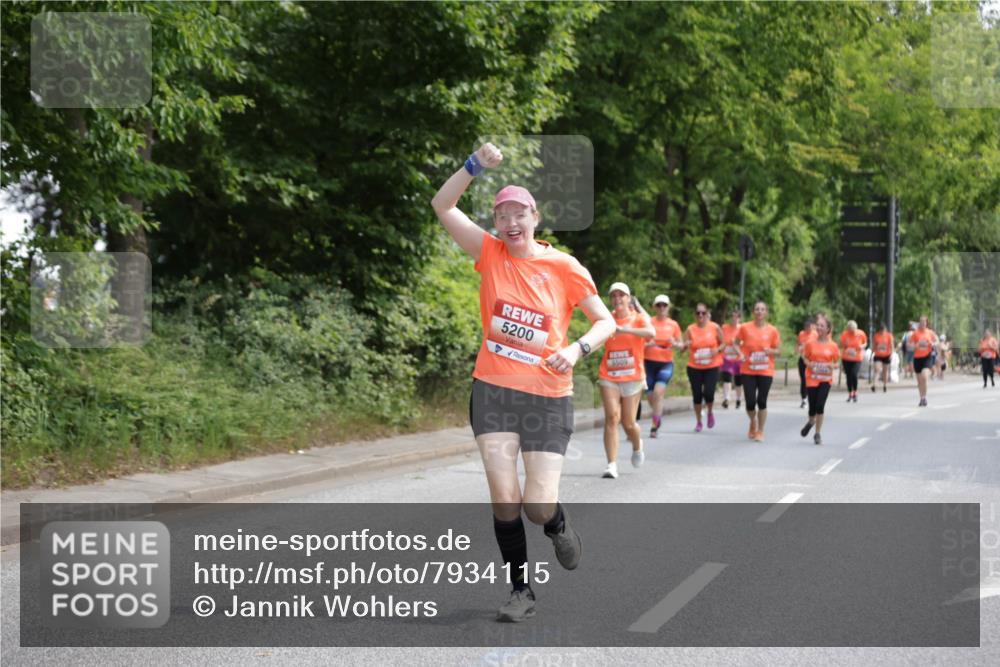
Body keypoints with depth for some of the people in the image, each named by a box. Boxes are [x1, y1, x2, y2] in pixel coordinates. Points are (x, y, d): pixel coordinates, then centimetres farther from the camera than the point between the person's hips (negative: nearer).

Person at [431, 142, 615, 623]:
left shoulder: (564, 268, -3)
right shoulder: (491, 254, 1)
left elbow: (606, 321, 3)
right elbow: (443, 205, -5)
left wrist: (577, 348, -15)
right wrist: (475, 166, -17)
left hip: (548, 397, -1)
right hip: (493, 390, 1)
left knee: (538, 506, -6)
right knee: (503, 498, -7)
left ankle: (559, 526, 33)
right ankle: (521, 591, 11)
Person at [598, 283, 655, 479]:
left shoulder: (638, 318, -3)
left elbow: (651, 333, -24)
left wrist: (624, 330, -33)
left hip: (632, 377, -1)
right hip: (609, 377, 1)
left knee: (628, 423, 5)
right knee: (612, 417, -14)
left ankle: (637, 446, 39)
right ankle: (612, 464, -15)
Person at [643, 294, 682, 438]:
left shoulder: (673, 325, 6)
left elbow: (680, 344, 14)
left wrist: (675, 344, -9)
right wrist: (646, 344, -17)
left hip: (666, 363, -1)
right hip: (649, 362, 1)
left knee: (658, 392, -19)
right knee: (650, 395, 5)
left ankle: (654, 426, -14)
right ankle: (658, 417, 35)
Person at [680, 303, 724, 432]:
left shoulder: (715, 328, -2)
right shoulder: (690, 329, -2)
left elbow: (723, 343, 6)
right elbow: (684, 346, -1)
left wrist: (717, 350, -14)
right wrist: (684, 345, -25)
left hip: (712, 367, -1)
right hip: (694, 368, 1)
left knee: (708, 393, -14)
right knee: (697, 395, 5)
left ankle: (710, 413, 19)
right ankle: (698, 422, 23)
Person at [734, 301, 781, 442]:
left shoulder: (772, 330, -2)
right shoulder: (745, 328, -2)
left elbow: (778, 351, 5)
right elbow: (737, 343, 10)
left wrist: (770, 351, -17)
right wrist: (740, 354, -9)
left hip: (766, 372, 0)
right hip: (748, 371, 0)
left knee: (762, 402, 0)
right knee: (750, 402, -3)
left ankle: (760, 431, 15)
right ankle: (753, 423, 29)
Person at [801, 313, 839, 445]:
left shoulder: (833, 346, -1)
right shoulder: (810, 344, 0)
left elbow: (836, 362, 8)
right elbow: (805, 358, 9)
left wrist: (832, 366, -14)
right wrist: (809, 364, -12)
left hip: (826, 379, -1)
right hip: (812, 378, 1)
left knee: (820, 405, -12)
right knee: (812, 406, 2)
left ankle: (818, 434, 3)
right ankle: (811, 422, 39)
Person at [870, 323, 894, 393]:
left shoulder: (889, 335, -2)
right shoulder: (876, 336, -1)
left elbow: (891, 345, -2)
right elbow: (873, 346, 6)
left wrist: (891, 354, -10)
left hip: (886, 356, 1)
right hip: (878, 356, -1)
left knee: (885, 371, 11)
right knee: (877, 370, -16)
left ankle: (885, 386, 22)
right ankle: (873, 384, -22)